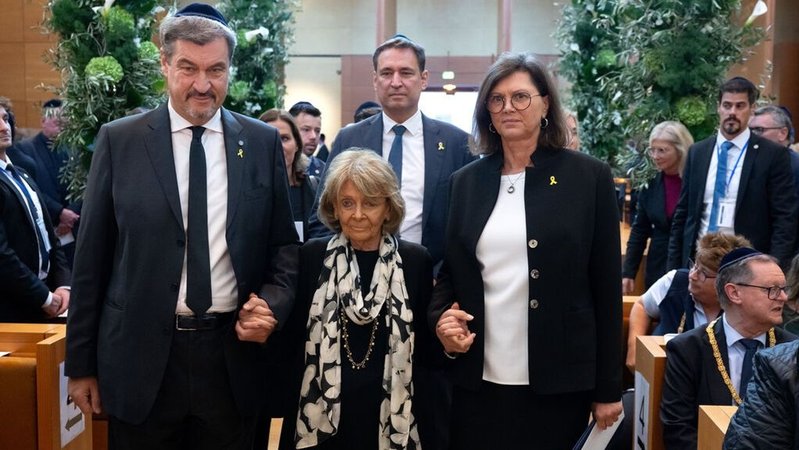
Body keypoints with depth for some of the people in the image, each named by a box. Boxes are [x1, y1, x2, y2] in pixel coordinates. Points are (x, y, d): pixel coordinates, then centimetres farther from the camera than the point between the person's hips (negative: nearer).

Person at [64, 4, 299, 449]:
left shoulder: (263, 142, 2)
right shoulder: (119, 140, -1)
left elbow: (285, 243, 8)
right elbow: (92, 257, 0)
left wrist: (273, 303, -10)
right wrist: (81, 363, 2)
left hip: (233, 353, 1)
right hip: (142, 356, -1)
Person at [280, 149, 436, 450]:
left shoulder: (416, 260, -1)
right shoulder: (312, 256, -1)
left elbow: (425, 345, 2)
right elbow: (292, 335, 2)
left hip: (392, 415, 0)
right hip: (322, 414, 0)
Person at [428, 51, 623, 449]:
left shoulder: (588, 176, -2)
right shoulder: (465, 181, 7)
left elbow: (606, 285, -2)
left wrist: (608, 387, -2)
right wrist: (441, 318, -9)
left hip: (558, 381, -2)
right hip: (478, 380, 3)